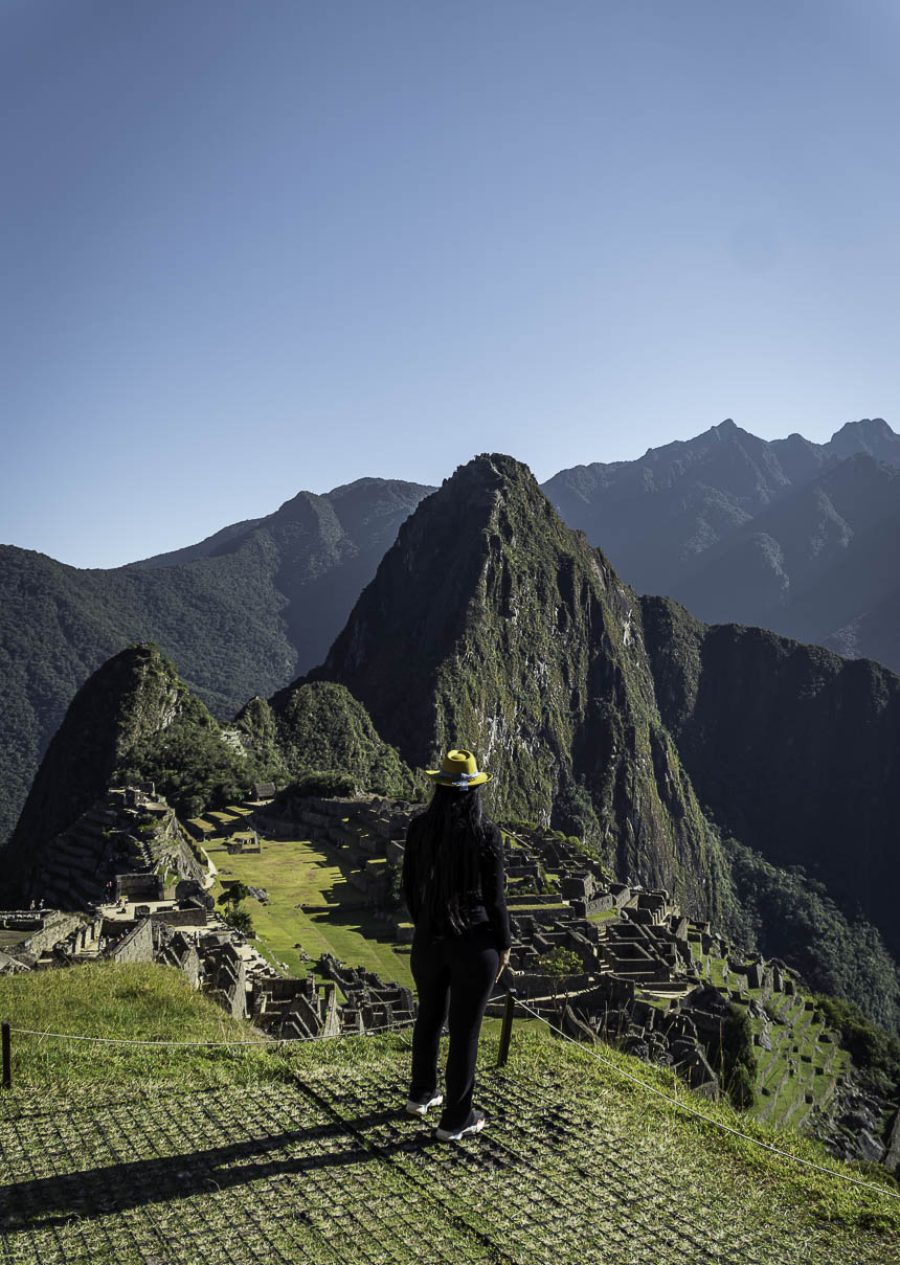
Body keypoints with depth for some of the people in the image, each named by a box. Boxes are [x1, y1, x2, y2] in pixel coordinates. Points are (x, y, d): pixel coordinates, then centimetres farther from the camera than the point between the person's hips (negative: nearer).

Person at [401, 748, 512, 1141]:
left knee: (430, 1014, 25)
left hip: (428, 940, 4)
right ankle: (455, 1120, 25)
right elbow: (494, 897, -12)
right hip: (475, 943, -4)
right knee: (465, 1029, 10)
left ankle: (421, 1094, 44)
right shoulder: (485, 834, -18)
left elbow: (410, 886, 3)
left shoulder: (419, 828, -7)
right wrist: (503, 946, 1)